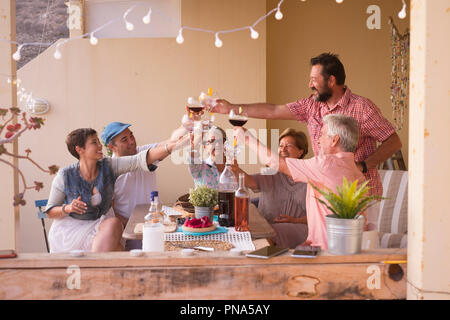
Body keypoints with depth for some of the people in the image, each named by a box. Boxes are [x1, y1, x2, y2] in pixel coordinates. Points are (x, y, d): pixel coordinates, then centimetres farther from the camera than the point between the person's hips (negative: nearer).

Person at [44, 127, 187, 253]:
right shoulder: (65, 176, -12)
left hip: (102, 223, 5)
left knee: (114, 223, -30)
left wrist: (171, 146, -31)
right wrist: (67, 208, -25)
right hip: (72, 228, -4)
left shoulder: (108, 166, -6)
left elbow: (140, 160, -19)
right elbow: (50, 211, -4)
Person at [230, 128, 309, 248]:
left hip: (297, 228, -2)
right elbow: (251, 182, -10)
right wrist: (237, 170, -31)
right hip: (265, 226, 2)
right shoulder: (271, 173, 11)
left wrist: (295, 220, -10)